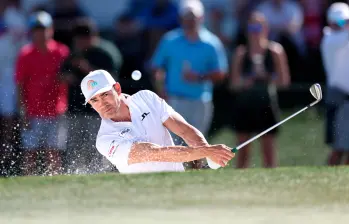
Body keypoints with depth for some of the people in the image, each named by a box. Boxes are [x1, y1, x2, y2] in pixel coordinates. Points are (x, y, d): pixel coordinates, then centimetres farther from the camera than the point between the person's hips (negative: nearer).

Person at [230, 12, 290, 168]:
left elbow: (284, 80, 2)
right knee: (243, 148, 3)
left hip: (267, 103, -2)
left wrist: (268, 78, -15)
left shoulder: (274, 51, 2)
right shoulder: (242, 52, 6)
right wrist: (244, 82, -13)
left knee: (268, 148, -2)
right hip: (245, 103, 2)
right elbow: (234, 83, 7)